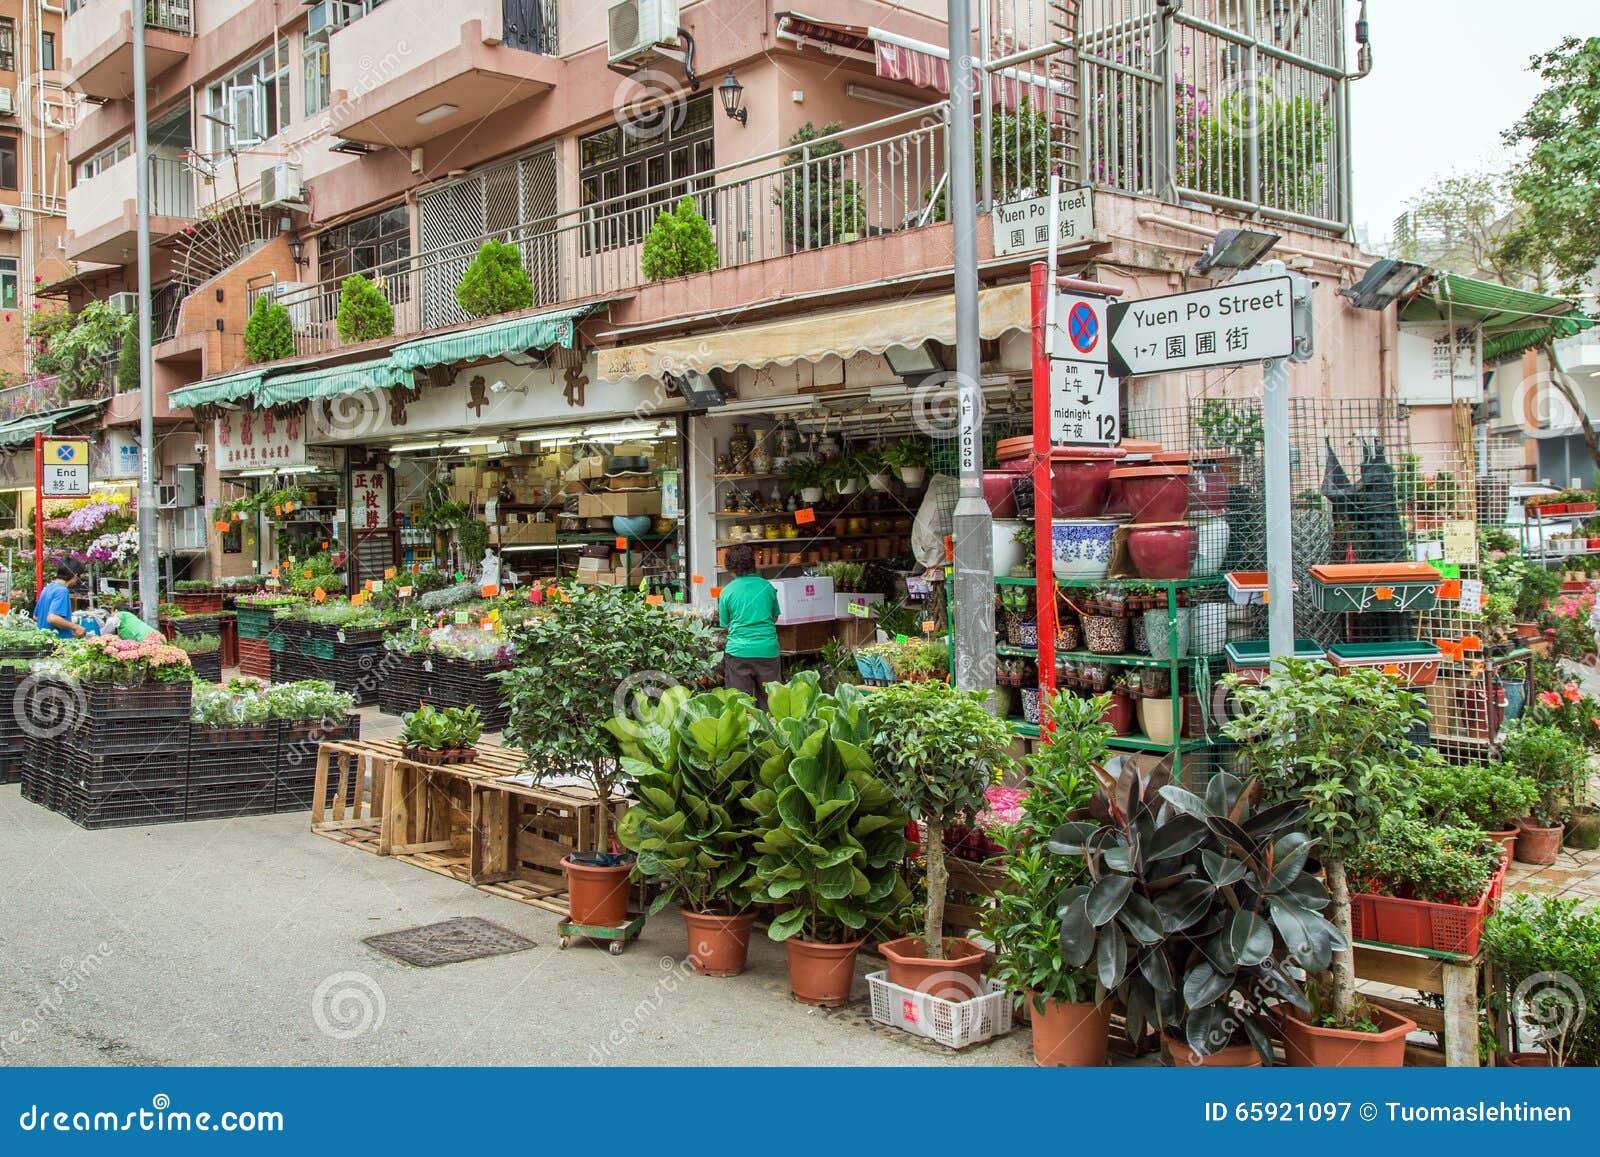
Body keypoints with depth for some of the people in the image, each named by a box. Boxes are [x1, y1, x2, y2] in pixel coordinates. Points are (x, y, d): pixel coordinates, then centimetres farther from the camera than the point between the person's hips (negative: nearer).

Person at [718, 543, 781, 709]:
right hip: (768, 651, 2)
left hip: (739, 652, -2)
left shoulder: (727, 592, 0)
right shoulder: (767, 587, 5)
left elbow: (725, 624, 9)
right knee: (768, 703, 9)